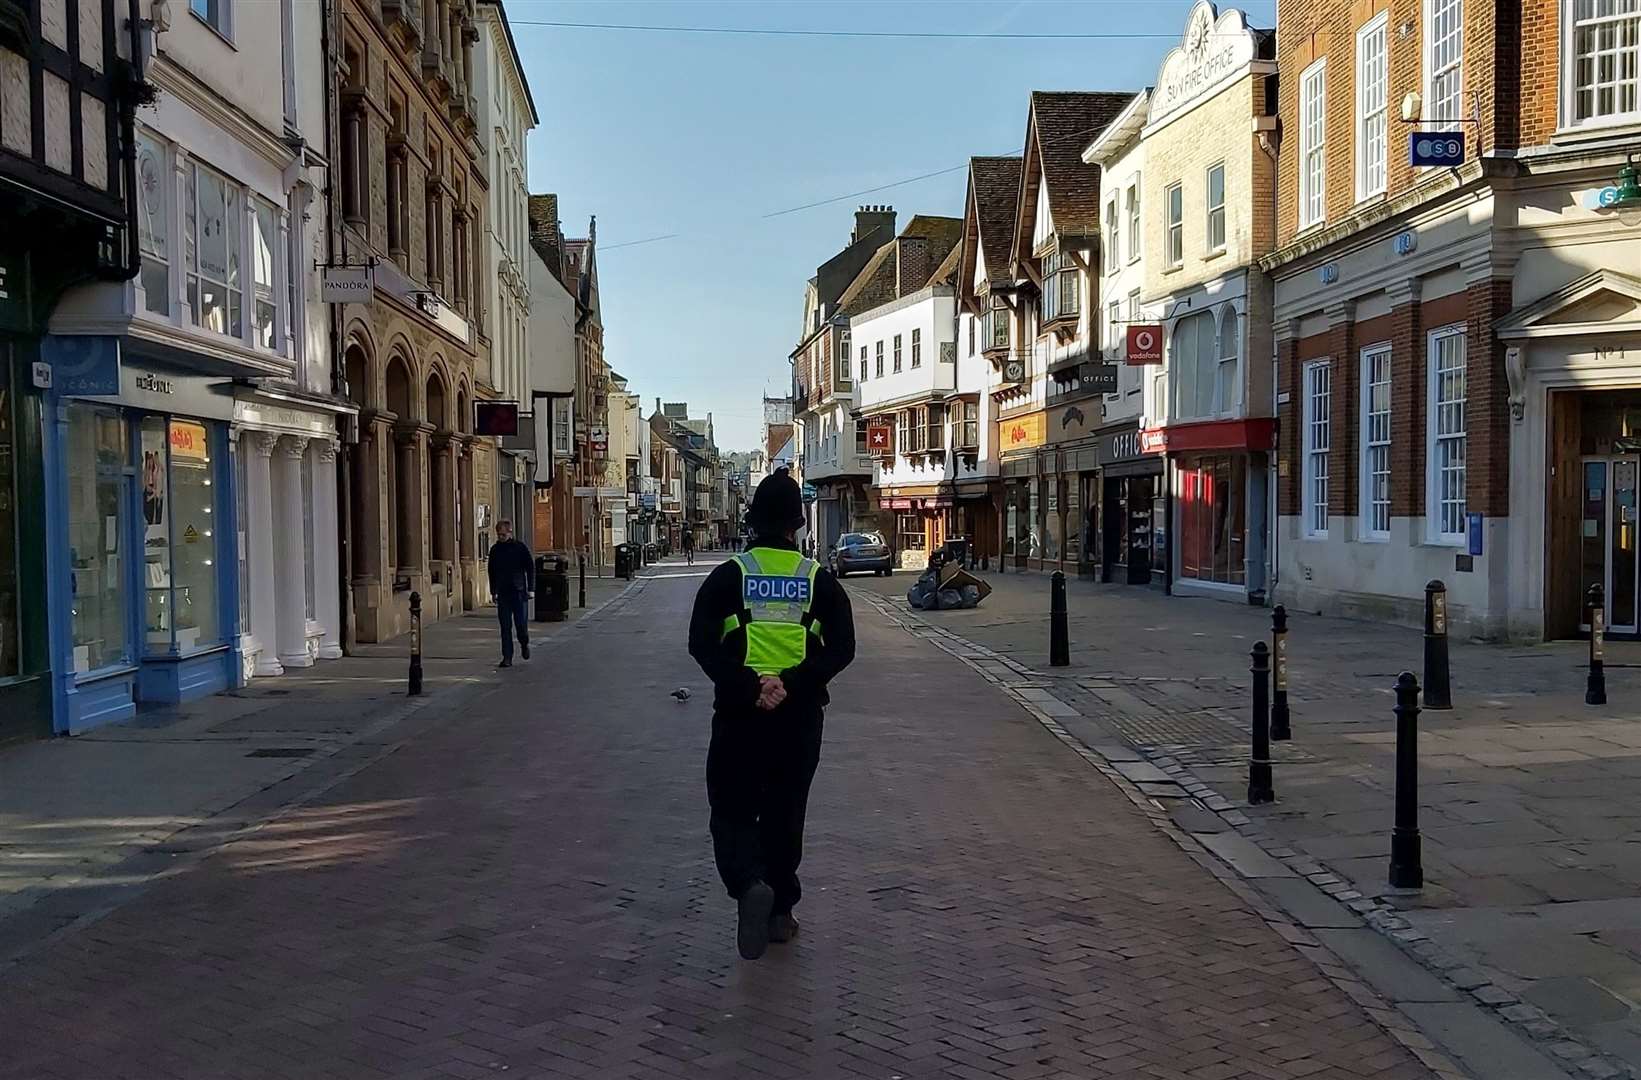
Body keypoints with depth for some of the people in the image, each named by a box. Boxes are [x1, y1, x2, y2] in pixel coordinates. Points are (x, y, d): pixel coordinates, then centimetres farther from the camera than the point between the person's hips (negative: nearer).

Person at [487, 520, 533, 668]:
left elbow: (530, 568, 1)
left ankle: (524, 643, 28)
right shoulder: (495, 550, 7)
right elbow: (491, 572, 16)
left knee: (521, 623, -2)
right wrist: (493, 592, 12)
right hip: (502, 593, 3)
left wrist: (530, 589, -5)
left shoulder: (520, 547, -2)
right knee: (505, 627, 0)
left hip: (519, 592, -3)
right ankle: (507, 657, 3)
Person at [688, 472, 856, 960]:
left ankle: (749, 885, -19)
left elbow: (702, 643, -12)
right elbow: (842, 648, -8)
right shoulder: (819, 580, 1)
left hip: (738, 714, -2)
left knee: (732, 811, 7)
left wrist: (746, 686, -15)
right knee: (785, 813, 15)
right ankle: (779, 911, 22)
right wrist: (792, 683, -14)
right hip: (799, 716, 2)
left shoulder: (728, 576, -2)